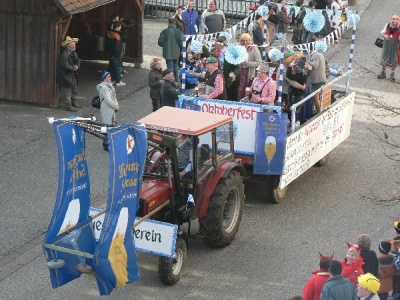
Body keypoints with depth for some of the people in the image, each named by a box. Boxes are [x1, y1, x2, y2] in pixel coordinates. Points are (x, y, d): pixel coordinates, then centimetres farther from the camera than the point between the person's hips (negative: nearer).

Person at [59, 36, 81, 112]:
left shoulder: (74, 53, 10)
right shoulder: (64, 54, -22)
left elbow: (78, 61, 13)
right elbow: (65, 66, -26)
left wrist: (77, 66, -9)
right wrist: (73, 68, -14)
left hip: (73, 75, 10)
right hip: (66, 76, -10)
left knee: (74, 89, 19)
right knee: (67, 91, -4)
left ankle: (74, 103, 33)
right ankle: (68, 106, 1)